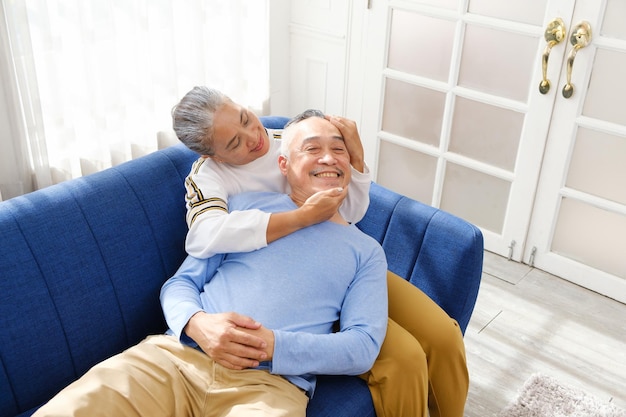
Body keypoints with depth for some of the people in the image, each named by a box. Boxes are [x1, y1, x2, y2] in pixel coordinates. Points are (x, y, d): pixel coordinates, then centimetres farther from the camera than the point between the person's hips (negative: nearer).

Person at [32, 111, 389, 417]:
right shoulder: (248, 205, 16)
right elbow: (183, 281, 14)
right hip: (178, 354, 1)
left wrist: (272, 345, -13)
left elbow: (364, 346, 2)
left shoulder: (366, 251, 13)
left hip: (270, 383, 0)